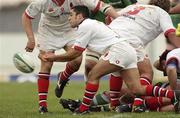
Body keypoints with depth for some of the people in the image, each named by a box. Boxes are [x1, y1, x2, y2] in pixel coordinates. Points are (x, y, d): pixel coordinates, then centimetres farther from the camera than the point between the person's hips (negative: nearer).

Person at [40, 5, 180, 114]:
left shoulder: (85, 26, -1)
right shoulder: (92, 24, 28)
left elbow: (74, 54, 1)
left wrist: (53, 57, 12)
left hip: (118, 50, -9)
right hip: (129, 51, 9)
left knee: (93, 75, -3)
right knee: (136, 89, -2)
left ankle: (84, 109, -5)